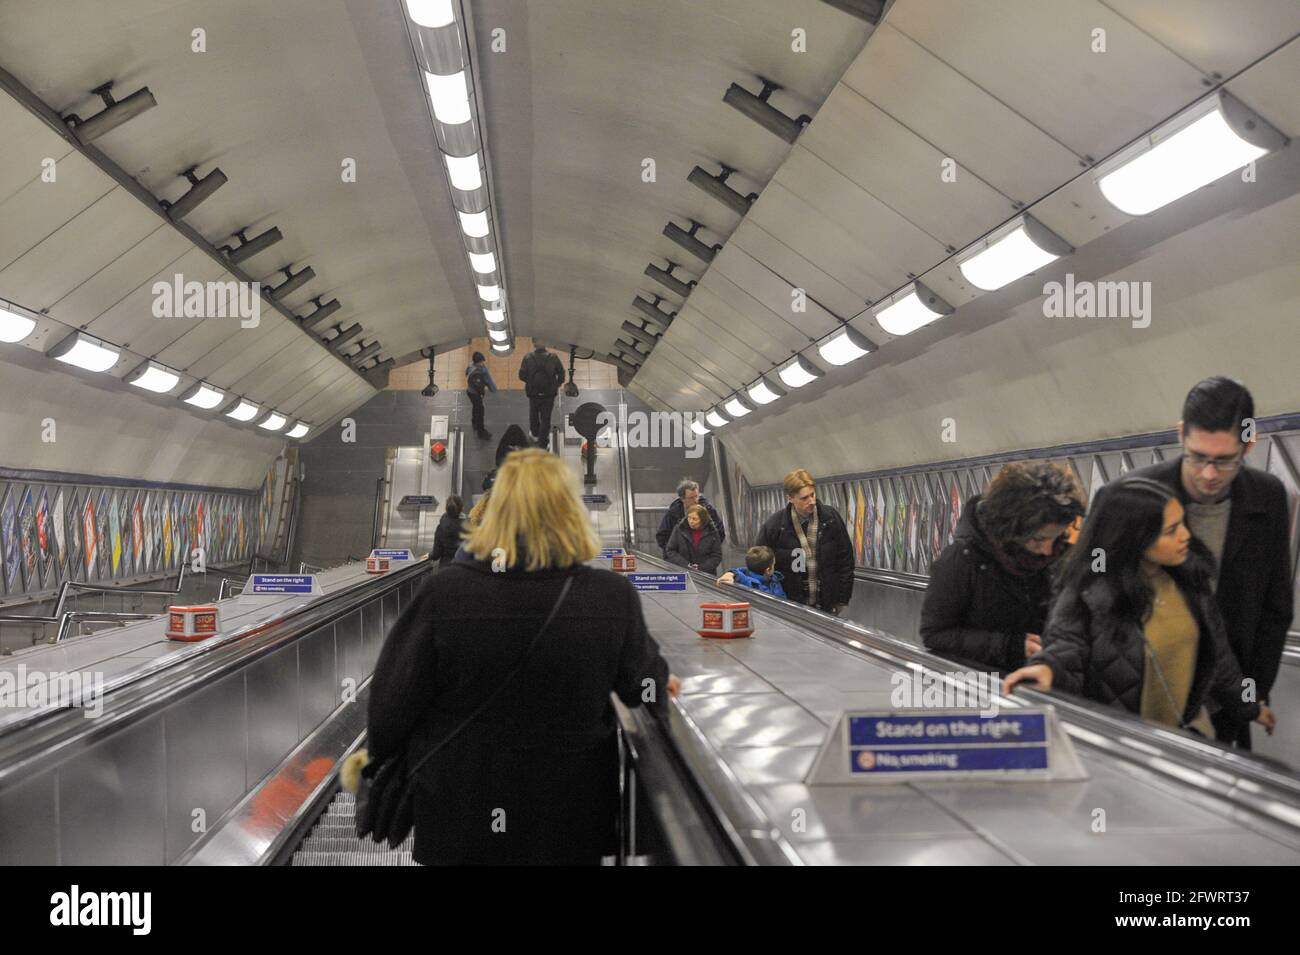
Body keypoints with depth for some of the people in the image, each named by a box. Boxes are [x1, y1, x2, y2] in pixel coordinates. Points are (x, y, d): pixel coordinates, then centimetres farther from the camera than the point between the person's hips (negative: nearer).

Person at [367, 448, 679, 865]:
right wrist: (661, 680, 26)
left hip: (462, 823, 0)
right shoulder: (614, 596, -15)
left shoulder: (444, 593, -19)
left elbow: (392, 702, -9)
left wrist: (380, 755, 12)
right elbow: (641, 683, 3)